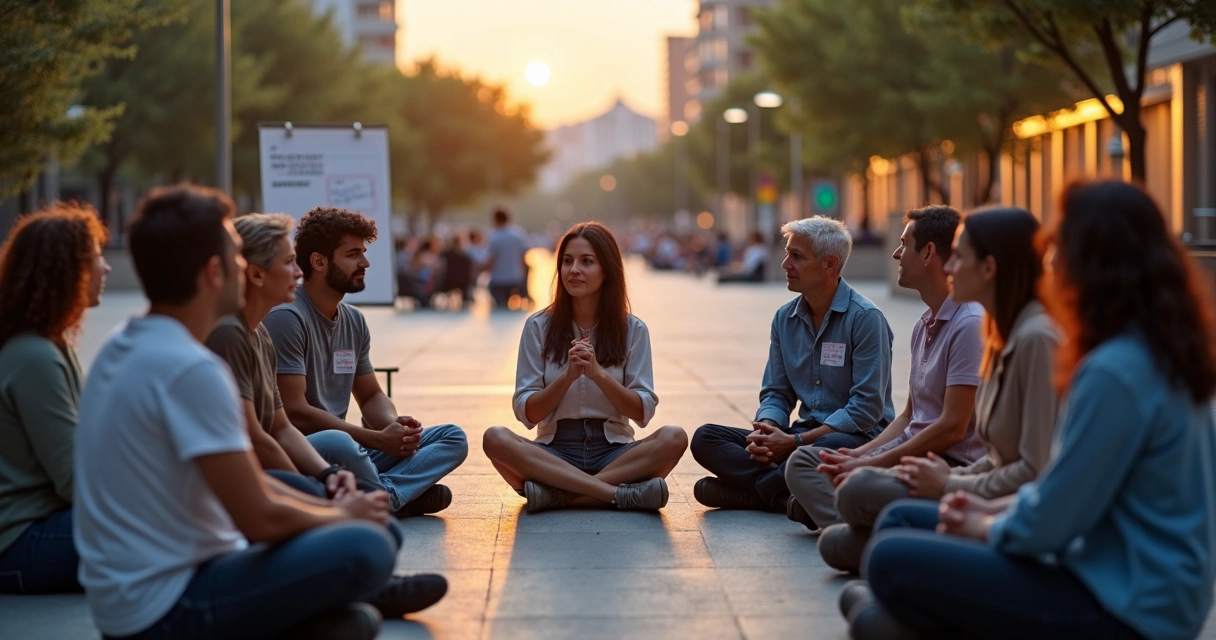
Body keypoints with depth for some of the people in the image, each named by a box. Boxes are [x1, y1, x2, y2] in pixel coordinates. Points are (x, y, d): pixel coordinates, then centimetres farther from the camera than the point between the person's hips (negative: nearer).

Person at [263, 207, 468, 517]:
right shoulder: (287, 317, -15)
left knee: (453, 438, 1)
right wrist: (379, 439, -19)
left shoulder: (354, 321, 12)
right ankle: (397, 497, -14)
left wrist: (395, 426, -6)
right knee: (340, 446, -41)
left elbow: (371, 396, 19)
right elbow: (294, 412, -21)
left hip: (343, 445, 9)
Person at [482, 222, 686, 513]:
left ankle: (556, 494, -31)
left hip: (612, 452, 0)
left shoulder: (632, 329, 4)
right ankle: (620, 494, -34)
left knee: (673, 438, -29)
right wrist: (568, 376, -16)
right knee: (495, 438, -30)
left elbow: (643, 412, -2)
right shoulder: (539, 327, 3)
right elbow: (527, 413, -1)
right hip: (554, 452, 0)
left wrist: (598, 373, -16)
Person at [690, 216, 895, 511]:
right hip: (805, 434, 7)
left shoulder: (865, 318, -11)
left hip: (858, 438, -6)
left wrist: (796, 441, -19)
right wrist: (766, 430, -12)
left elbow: (867, 407, -16)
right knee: (705, 438, -8)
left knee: (832, 447, -42)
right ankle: (786, 494, -27)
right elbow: (776, 393, 13)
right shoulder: (784, 319, 10)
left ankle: (748, 489, -20)